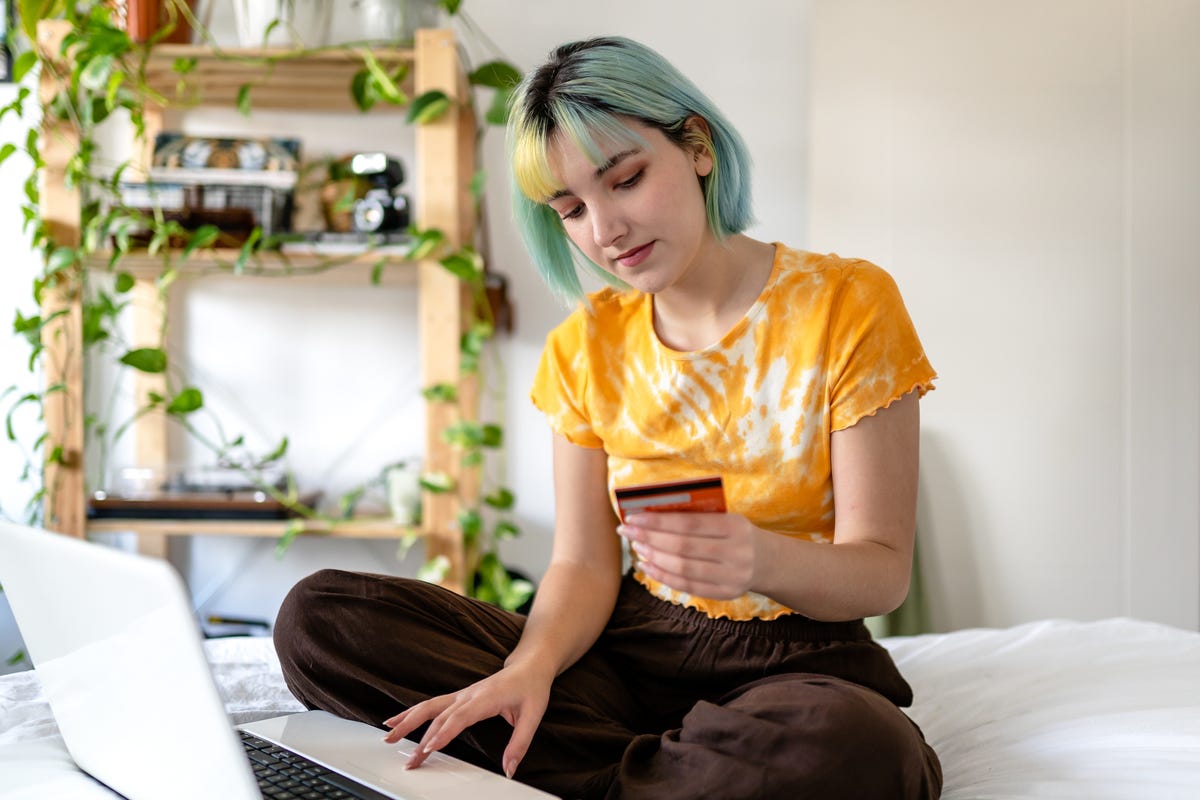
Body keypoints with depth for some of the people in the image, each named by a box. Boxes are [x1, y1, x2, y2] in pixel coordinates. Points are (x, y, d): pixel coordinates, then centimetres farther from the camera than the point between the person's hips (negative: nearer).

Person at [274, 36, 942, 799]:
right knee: (318, 615, -12)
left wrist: (765, 561, -31)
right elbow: (583, 564, 2)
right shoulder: (587, 345, 6)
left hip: (797, 660, -3)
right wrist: (532, 664, -20)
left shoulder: (846, 305, -7)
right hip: (633, 644, 4)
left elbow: (883, 570, -9)